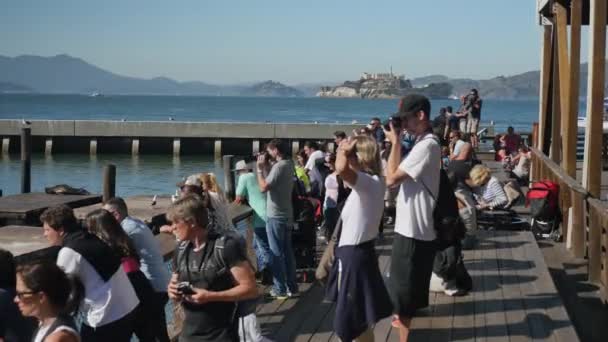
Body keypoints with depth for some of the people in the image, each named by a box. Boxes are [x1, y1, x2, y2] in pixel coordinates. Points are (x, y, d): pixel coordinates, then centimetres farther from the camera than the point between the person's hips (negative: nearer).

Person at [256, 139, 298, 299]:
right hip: (286, 214, 9)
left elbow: (263, 187, -23)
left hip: (275, 216, -9)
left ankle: (280, 289, 2)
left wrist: (260, 168, -14)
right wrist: (266, 167, 6)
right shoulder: (288, 165, 9)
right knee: (287, 251, 14)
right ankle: (291, 286, 19)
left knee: (276, 253, -2)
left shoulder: (278, 166, -20)